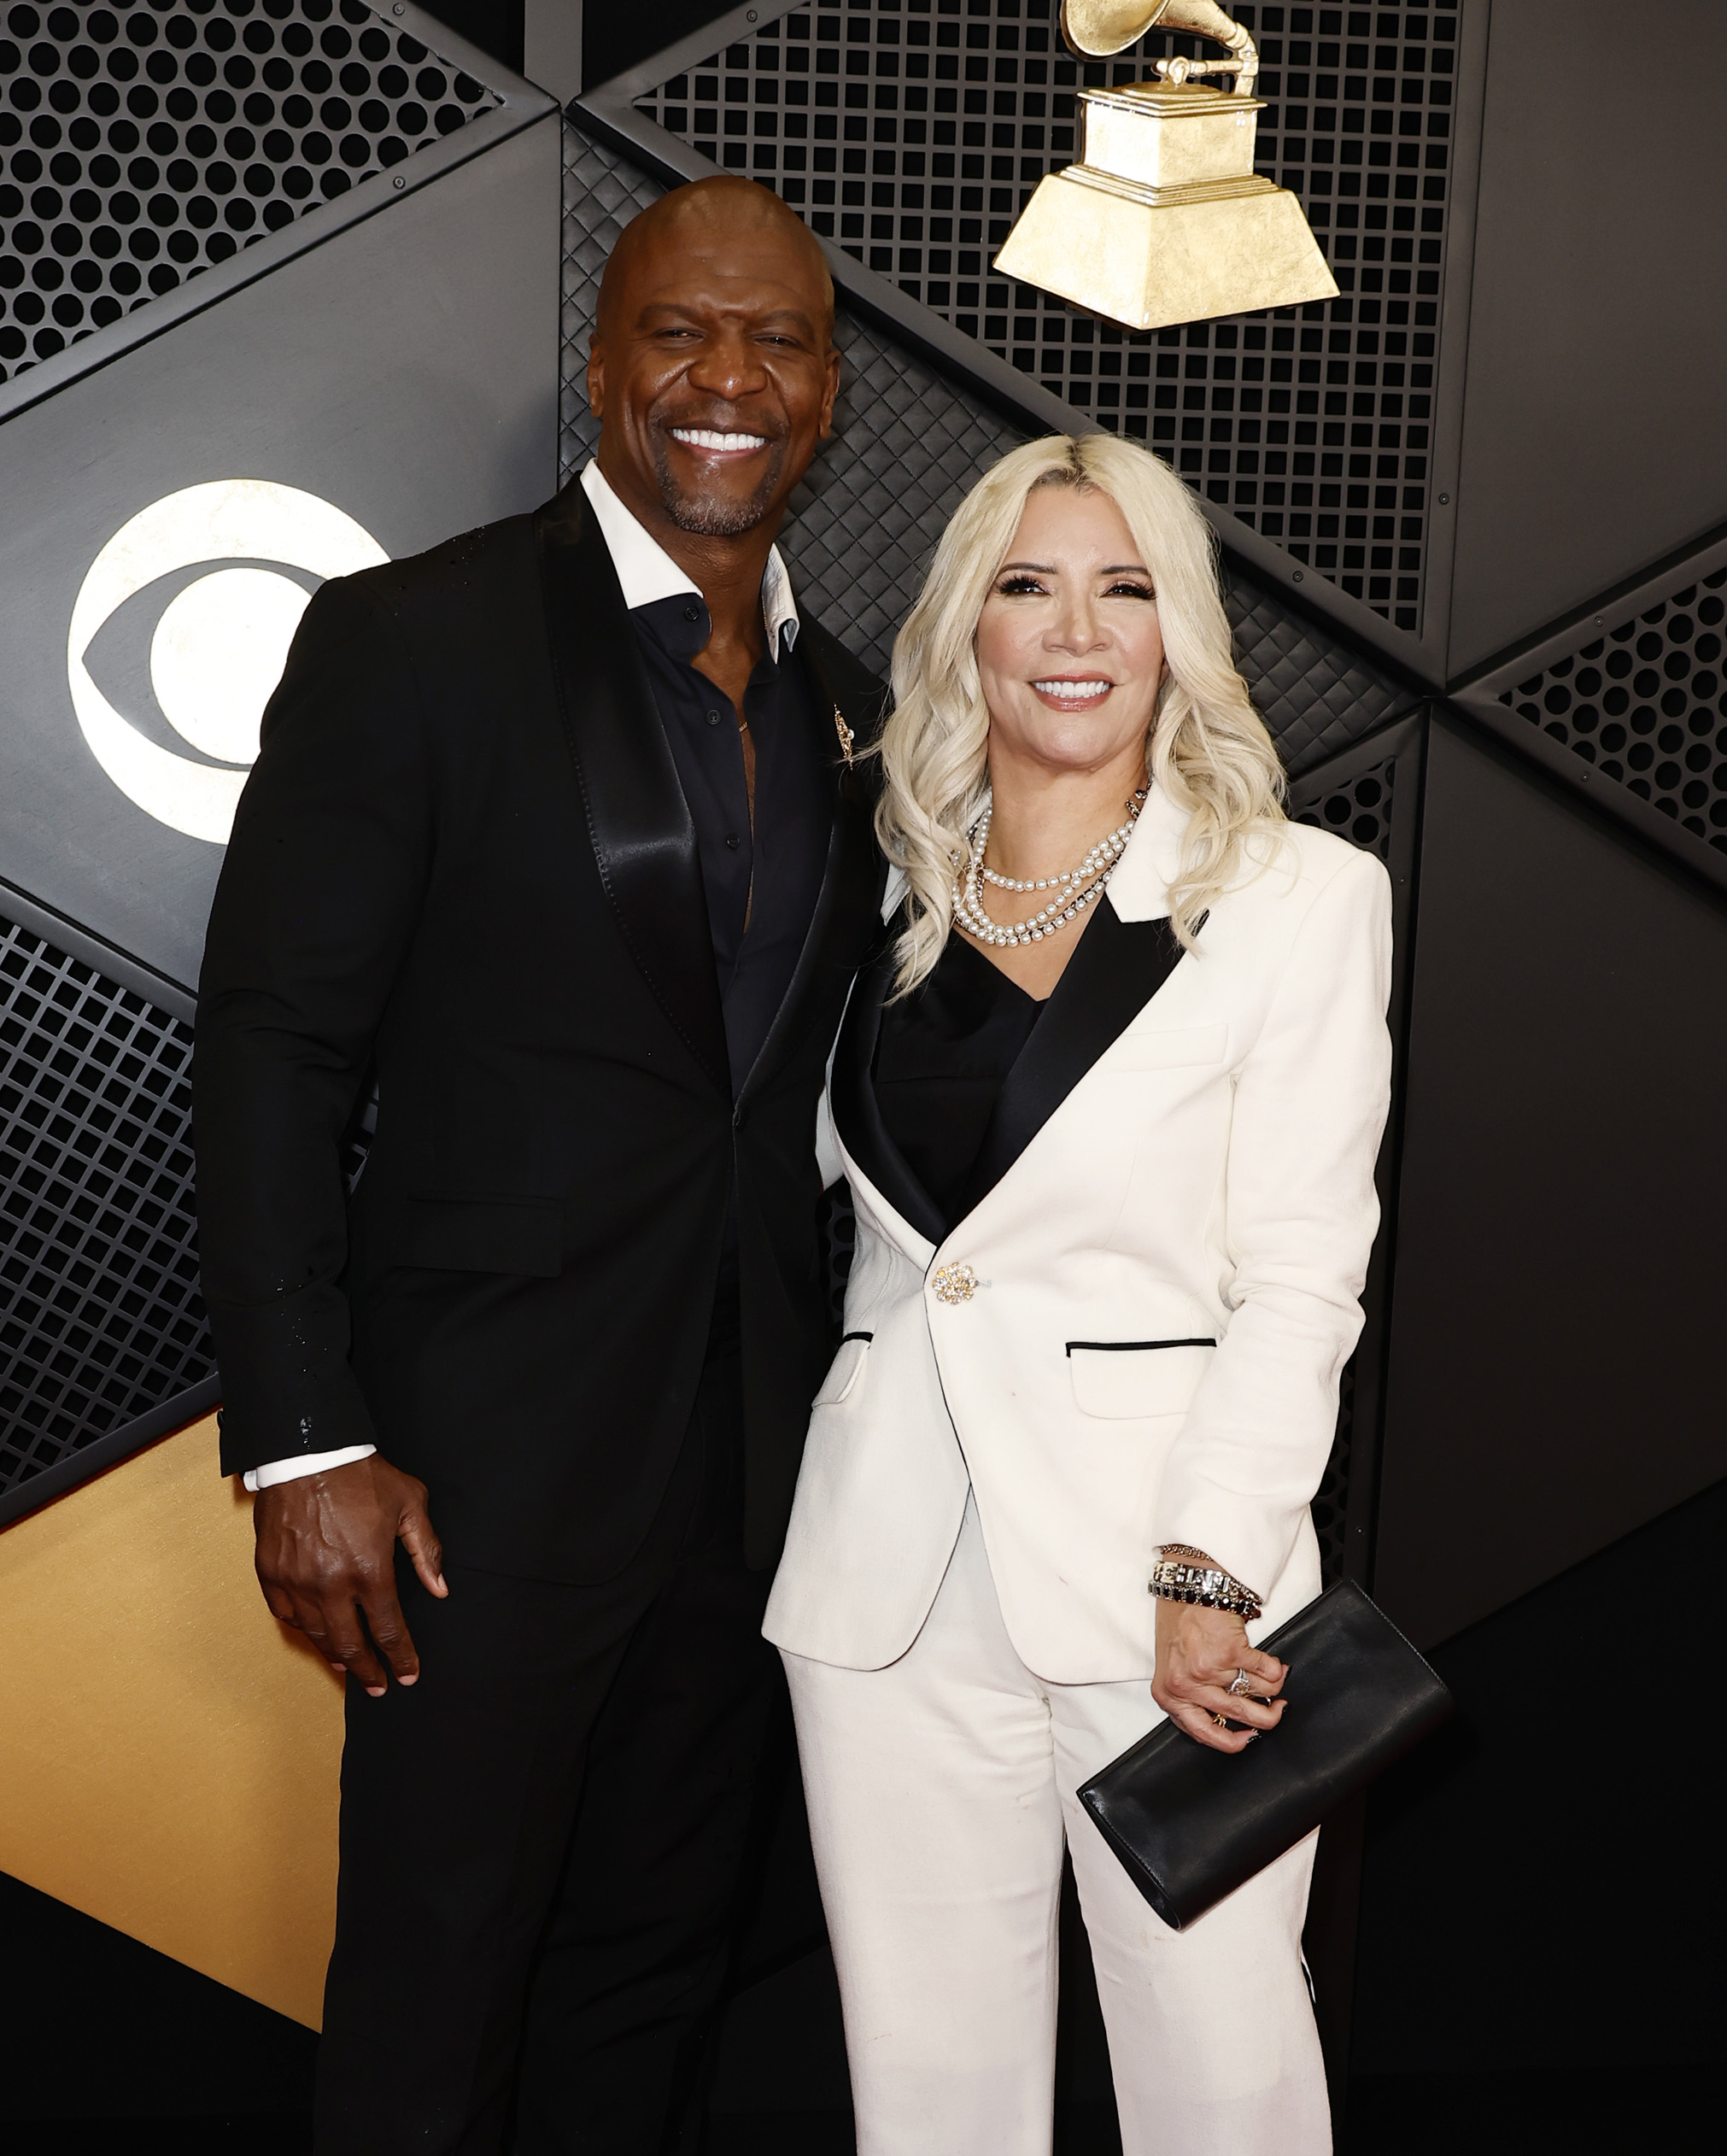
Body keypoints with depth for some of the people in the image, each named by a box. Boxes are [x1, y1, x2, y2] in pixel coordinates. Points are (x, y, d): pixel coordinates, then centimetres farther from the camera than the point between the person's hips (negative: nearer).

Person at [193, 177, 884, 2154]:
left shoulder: (842, 706, 10)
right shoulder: (415, 640, -9)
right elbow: (271, 1049, -11)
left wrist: (843, 1407, 12)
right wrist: (304, 1442, -16)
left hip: (748, 1466, 6)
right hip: (490, 1460, -5)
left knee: (650, 1963, 19)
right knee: (434, 1995, 8)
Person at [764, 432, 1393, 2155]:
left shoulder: (1298, 894, 0)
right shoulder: (891, 902, 11)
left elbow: (1299, 1275, -6)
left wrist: (1209, 1573, -12)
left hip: (1167, 1557, -3)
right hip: (893, 1572, 3)